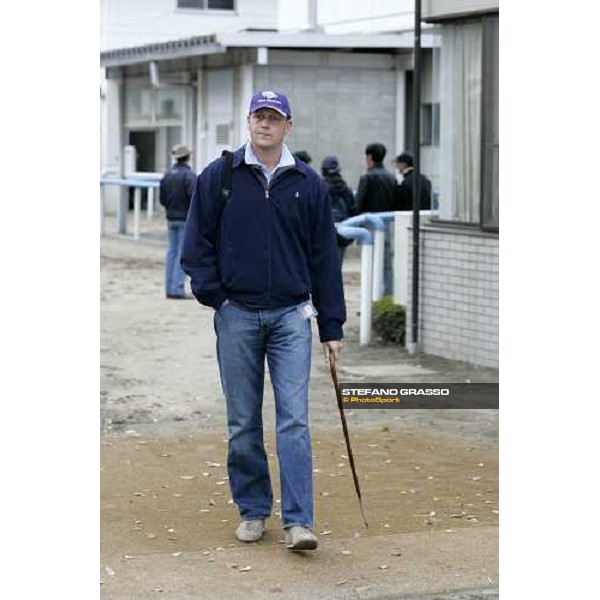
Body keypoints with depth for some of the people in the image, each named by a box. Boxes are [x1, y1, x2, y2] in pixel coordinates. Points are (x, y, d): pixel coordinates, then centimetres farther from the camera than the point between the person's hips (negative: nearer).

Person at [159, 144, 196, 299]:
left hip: (171, 218, 7)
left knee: (172, 252, 11)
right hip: (186, 219, -7)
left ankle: (170, 288, 12)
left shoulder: (168, 175, 7)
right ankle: (177, 289, -8)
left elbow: (162, 198, 9)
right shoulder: (189, 175, -14)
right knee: (184, 253, -5)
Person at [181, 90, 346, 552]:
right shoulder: (219, 177, 4)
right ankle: (253, 511, 19)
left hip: (291, 315, 0)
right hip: (236, 315, 1)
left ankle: (299, 520, -8)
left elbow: (325, 257, 8)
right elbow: (198, 241, 7)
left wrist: (332, 327, 5)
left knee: (294, 419, -8)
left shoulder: (308, 184, 6)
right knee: (244, 423, 7)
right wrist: (212, 294, -6)